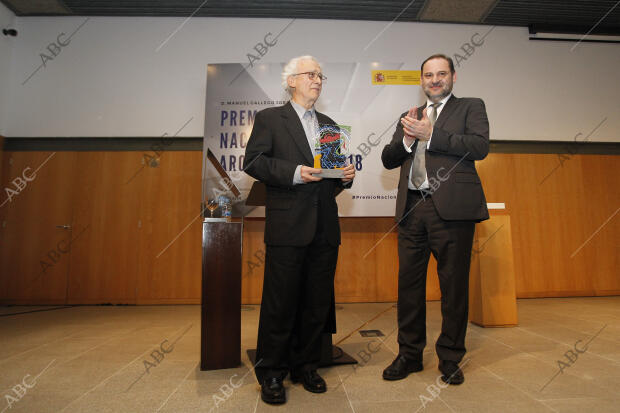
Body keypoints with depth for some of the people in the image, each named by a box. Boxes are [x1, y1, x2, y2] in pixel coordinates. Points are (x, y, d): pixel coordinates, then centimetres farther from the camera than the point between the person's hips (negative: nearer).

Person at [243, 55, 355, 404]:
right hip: (287, 225, -5)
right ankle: (272, 373, 17)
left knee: (318, 301, 10)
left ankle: (305, 366, 27)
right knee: (280, 301, 0)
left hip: (325, 227, 6)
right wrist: (295, 173, -17)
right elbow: (253, 162, -5)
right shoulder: (270, 119, 6)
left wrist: (346, 176, 1)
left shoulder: (330, 124, 22)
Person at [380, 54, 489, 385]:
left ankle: (450, 358, 22)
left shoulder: (470, 107, 11)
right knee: (409, 283, 7)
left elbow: (480, 147, -8)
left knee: (454, 285, 4)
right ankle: (409, 354, 23)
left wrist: (430, 135, -10)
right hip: (412, 208, 4)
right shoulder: (409, 116, 22)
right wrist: (407, 139, -6)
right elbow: (388, 159, 13)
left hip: (452, 208, -3)